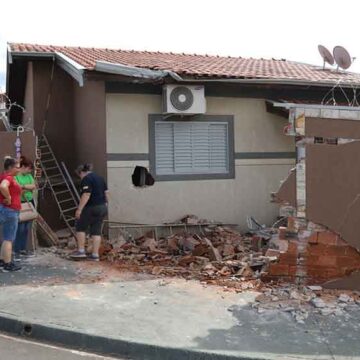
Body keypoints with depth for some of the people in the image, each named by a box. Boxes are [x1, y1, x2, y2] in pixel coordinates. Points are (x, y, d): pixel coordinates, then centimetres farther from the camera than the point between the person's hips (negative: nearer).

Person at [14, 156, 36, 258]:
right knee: (20, 228, -8)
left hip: (30, 202, 6)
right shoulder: (15, 176, -8)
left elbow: (34, 186, 0)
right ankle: (17, 250, 0)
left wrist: (23, 186, -14)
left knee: (27, 227, 8)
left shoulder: (29, 175, 11)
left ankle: (23, 248, 17)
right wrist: (28, 187, -16)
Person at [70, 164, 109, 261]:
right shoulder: (100, 178, 16)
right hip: (102, 208, 8)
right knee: (96, 231, 8)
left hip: (92, 208, -8)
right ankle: (95, 255, 7)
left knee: (80, 227, 8)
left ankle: (81, 251, 7)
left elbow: (86, 195, -19)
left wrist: (79, 209, -18)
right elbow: (106, 193, 16)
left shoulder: (86, 179, -10)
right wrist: (106, 203, 22)